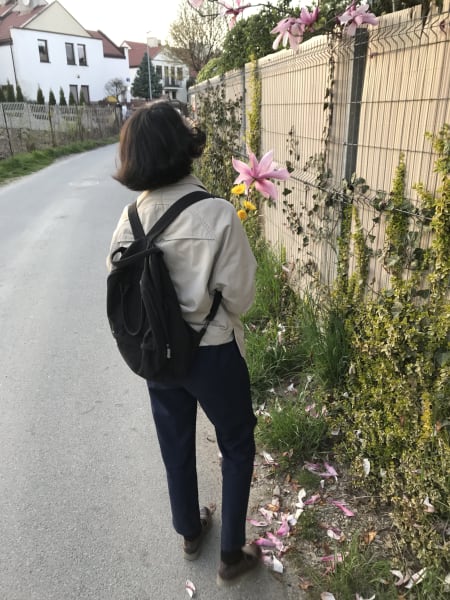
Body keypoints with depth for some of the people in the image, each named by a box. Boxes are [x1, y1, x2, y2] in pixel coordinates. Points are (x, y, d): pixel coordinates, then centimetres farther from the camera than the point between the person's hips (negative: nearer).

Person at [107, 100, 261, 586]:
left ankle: (190, 532, 48)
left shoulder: (131, 216, -9)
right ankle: (232, 555, 33)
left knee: (176, 443, 24)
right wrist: (213, 315, 5)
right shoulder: (218, 214, -23)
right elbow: (240, 295, -16)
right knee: (237, 445, 19)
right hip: (212, 352, -4)